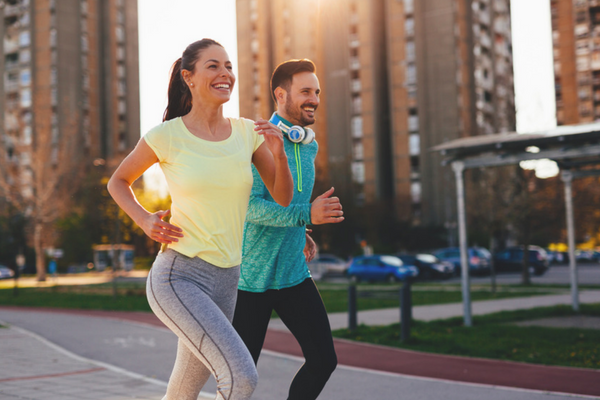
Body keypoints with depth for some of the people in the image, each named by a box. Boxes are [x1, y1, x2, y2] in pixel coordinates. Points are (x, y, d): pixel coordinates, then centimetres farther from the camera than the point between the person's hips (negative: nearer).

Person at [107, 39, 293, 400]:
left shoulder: (248, 132, 3)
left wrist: (279, 153, -13)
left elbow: (283, 197, 5)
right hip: (177, 277, -5)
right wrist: (145, 221, -9)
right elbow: (118, 182, 8)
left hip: (225, 280, 5)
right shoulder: (167, 136, -7)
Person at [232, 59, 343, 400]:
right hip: (251, 278, -6)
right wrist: (306, 215, -35)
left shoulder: (310, 146, 9)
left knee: (324, 359, -3)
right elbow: (249, 205, -25)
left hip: (294, 274, 6)